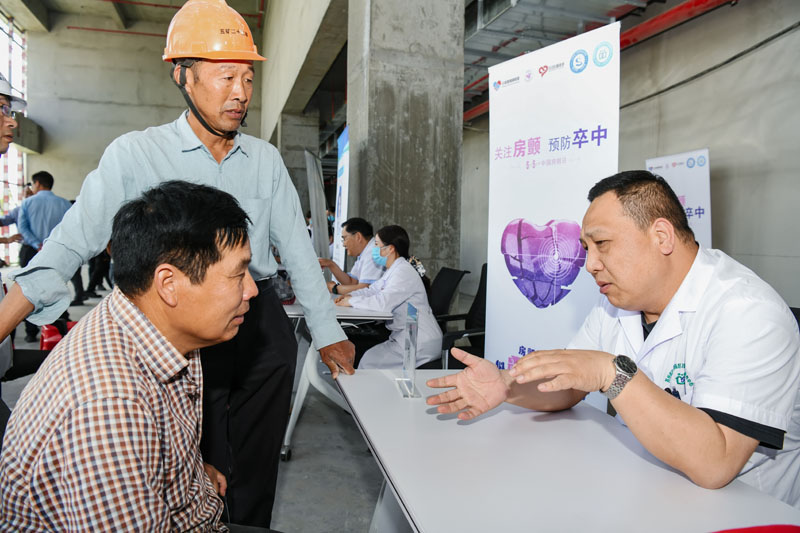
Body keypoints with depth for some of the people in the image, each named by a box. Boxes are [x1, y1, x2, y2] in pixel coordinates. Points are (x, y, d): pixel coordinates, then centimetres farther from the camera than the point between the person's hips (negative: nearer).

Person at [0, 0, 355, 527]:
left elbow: (298, 249, 7)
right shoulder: (135, 155, -5)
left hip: (263, 328, 3)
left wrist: (329, 334, 7)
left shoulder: (266, 159, 5)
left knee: (256, 473, 16)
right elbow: (68, 248, -6)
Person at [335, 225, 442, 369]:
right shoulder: (393, 270, 14)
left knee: (369, 360, -11)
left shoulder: (404, 272, -18)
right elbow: (372, 290, 22)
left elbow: (383, 303, -29)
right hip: (404, 336, 9)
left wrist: (352, 301, -18)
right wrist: (351, 295, 4)